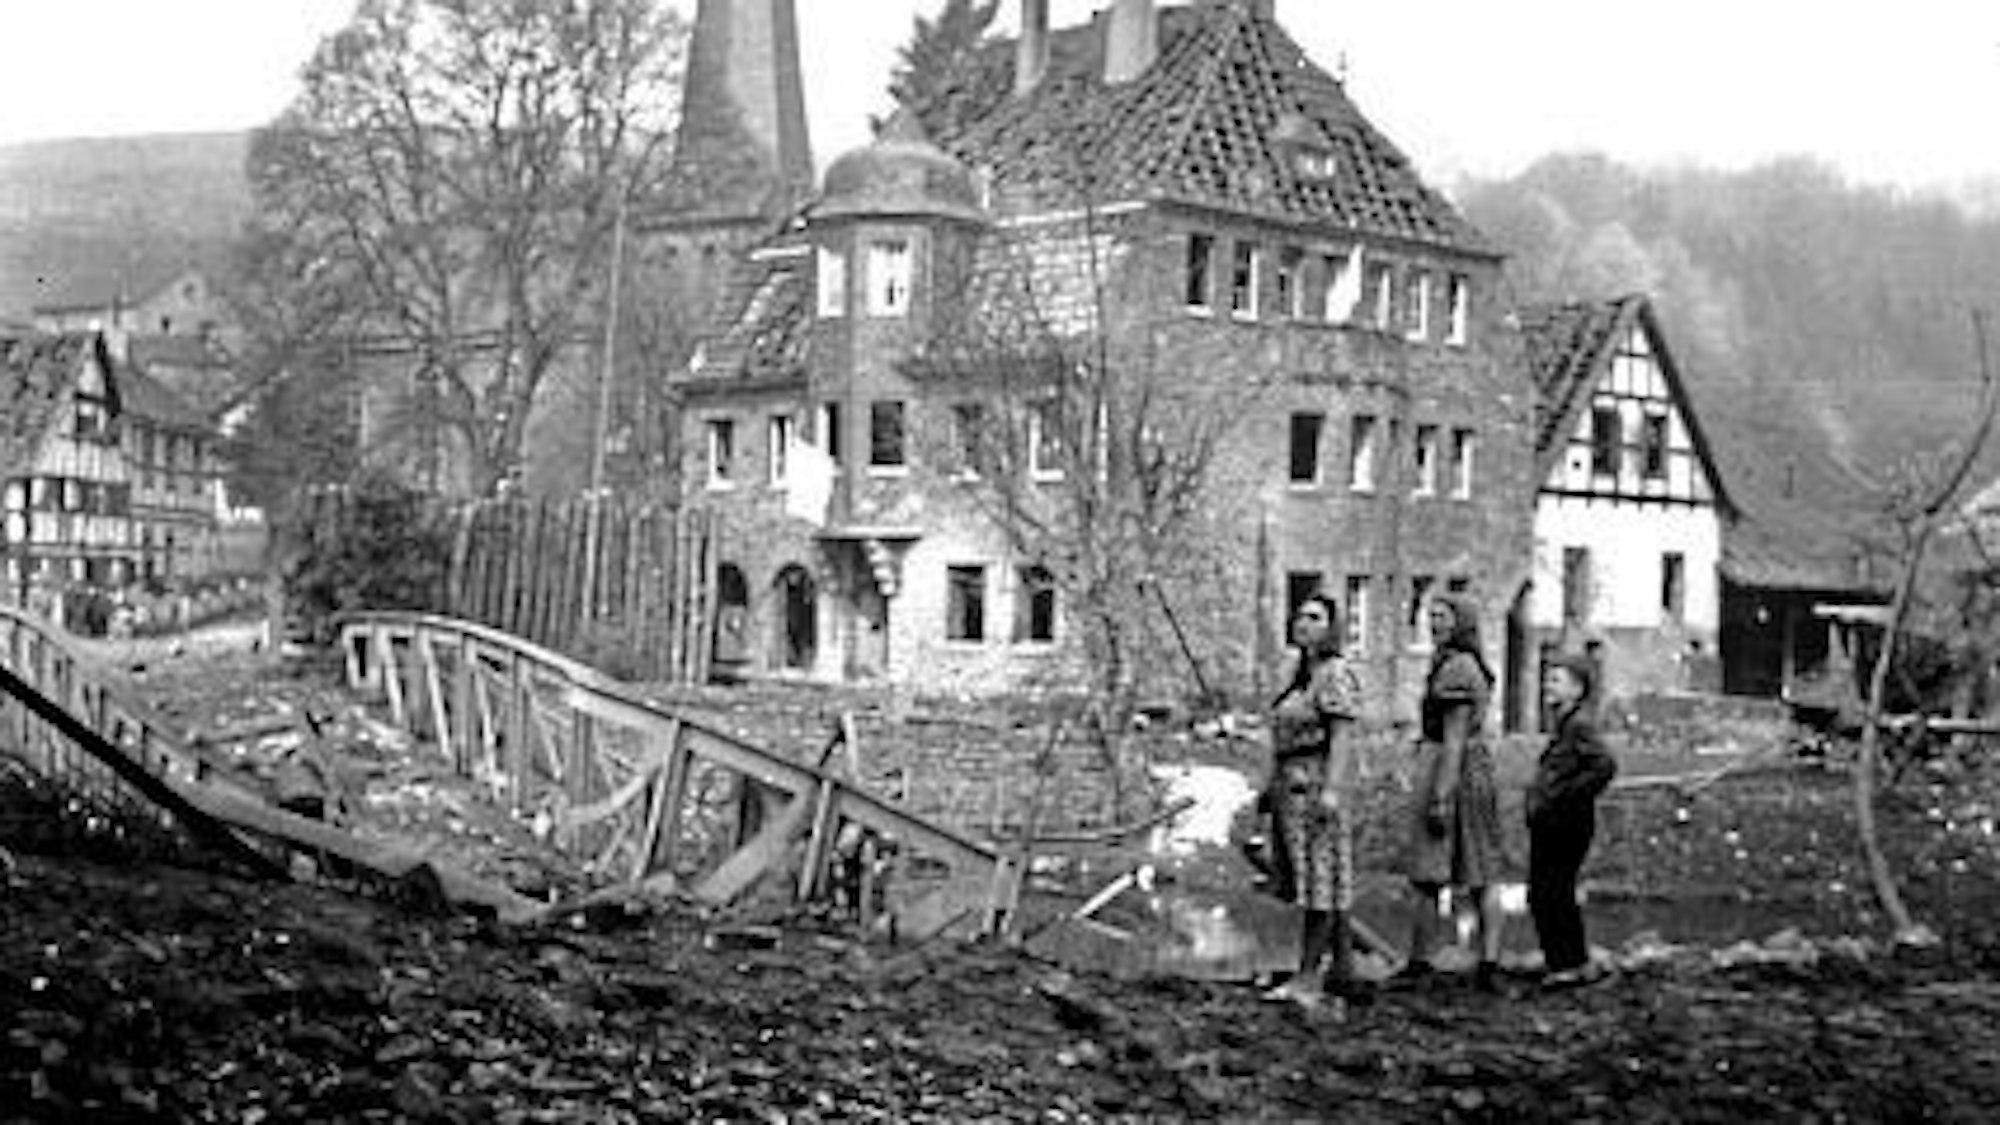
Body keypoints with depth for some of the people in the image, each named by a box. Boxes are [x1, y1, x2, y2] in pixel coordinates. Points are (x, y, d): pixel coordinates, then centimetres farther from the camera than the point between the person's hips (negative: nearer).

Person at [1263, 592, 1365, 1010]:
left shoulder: (1335, 674, -10)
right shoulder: (1301, 674, 17)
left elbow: (1340, 736, -17)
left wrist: (1331, 789, -25)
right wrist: (1274, 786, 19)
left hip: (1320, 782, -10)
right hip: (1293, 783, 10)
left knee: (1320, 874, -9)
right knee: (1322, 880, 11)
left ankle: (1308, 978, -10)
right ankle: (1343, 967, 16)